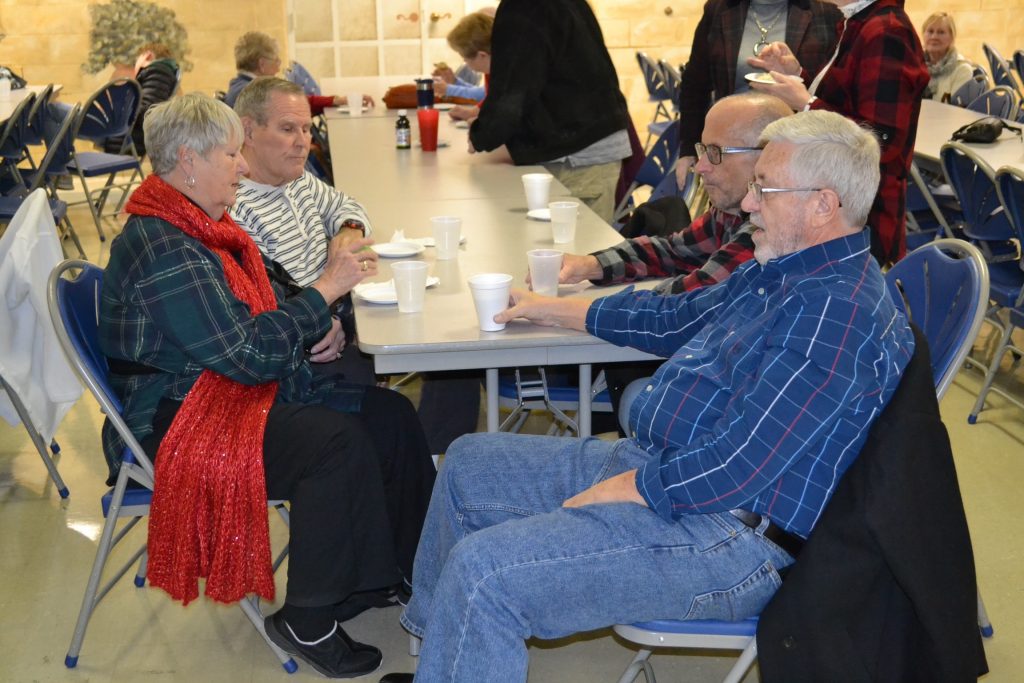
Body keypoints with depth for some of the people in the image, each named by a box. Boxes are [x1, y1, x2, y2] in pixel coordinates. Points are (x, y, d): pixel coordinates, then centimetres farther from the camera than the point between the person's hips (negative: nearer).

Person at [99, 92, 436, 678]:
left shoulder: (202, 224, 9)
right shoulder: (163, 252, -23)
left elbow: (261, 304, 19)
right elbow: (249, 356, -26)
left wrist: (316, 323, -2)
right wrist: (324, 289, -21)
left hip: (234, 385, 10)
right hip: (182, 416, -10)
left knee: (390, 415, -2)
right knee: (341, 444, -27)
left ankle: (409, 568, 11)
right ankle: (308, 622, -12)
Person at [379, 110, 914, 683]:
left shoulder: (839, 314, -23)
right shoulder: (779, 270, 11)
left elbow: (740, 468, -27)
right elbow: (677, 318, 25)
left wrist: (618, 490, -16)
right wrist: (554, 309, 27)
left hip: (727, 529, -11)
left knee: (482, 570, -24)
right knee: (468, 463, 17)